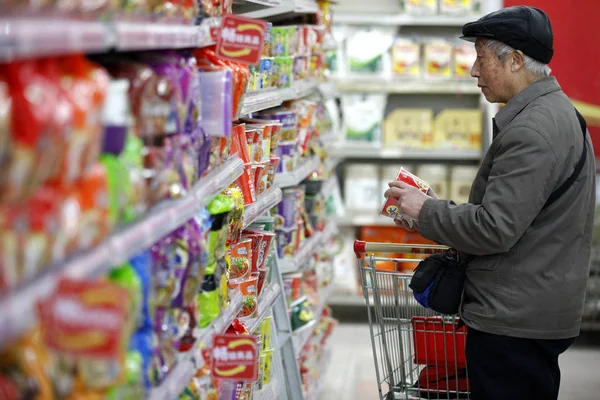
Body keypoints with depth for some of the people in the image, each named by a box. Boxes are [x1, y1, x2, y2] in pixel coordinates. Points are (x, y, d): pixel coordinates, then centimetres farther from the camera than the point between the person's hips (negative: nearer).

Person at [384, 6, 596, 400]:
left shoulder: (532, 130, -21)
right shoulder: (558, 112, 14)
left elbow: (495, 230, -24)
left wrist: (426, 210, -11)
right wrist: (444, 210, 14)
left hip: (514, 321, -11)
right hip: (536, 312, 11)